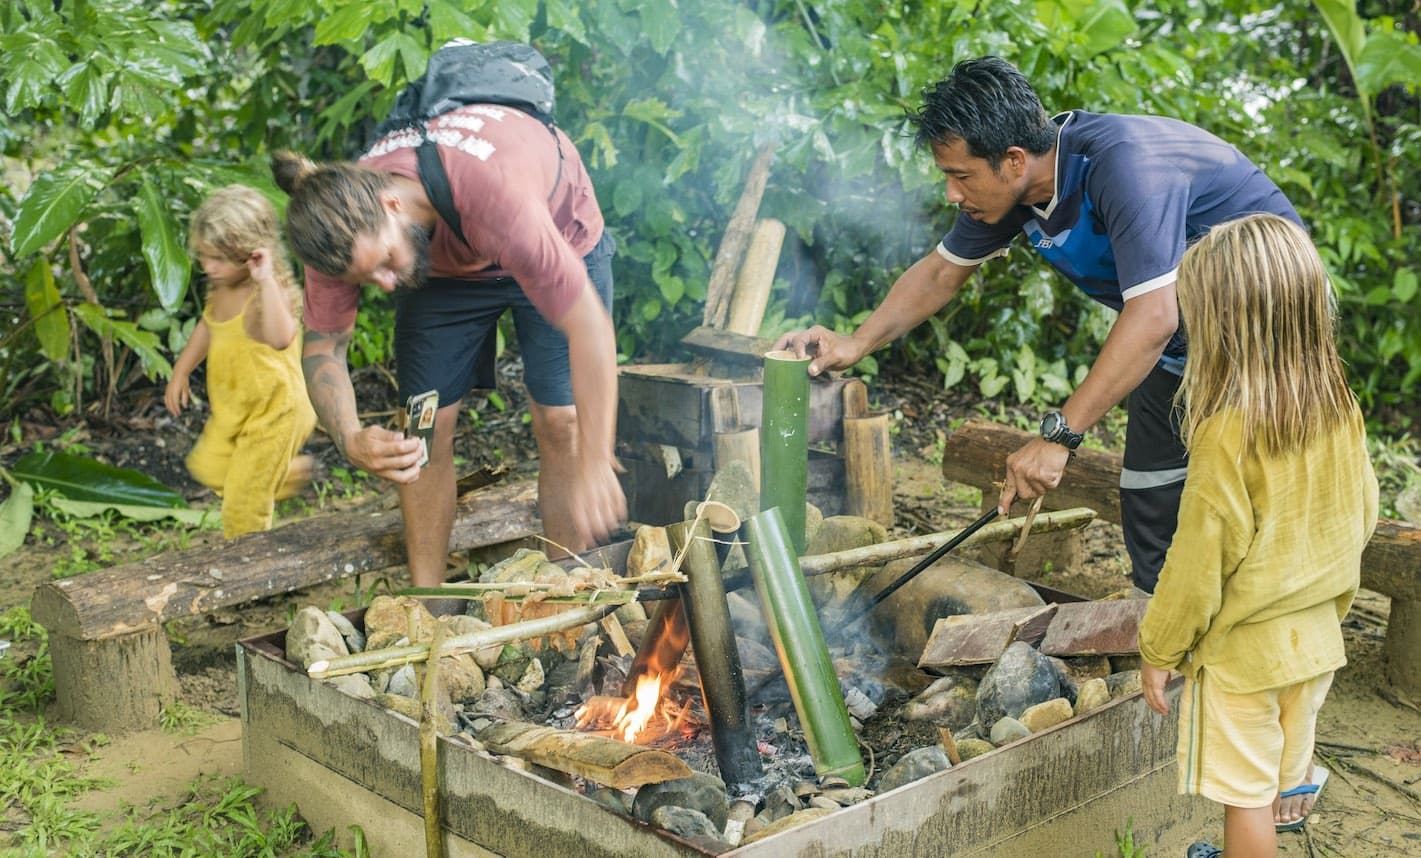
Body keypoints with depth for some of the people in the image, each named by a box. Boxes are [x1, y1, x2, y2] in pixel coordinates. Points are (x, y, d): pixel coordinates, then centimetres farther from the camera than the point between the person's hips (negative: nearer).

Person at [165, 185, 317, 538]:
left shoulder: (271, 292, -31)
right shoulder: (220, 288, -6)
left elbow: (280, 338, -54)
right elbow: (208, 326, 17)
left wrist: (266, 279, -55)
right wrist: (181, 372, 16)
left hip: (272, 411, -8)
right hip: (232, 409, 8)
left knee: (244, 503, 5)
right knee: (207, 466, 26)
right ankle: (291, 471, 40)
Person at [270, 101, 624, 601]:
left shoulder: (491, 199, -46)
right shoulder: (344, 227, -30)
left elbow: (588, 327, -44)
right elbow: (322, 349, -17)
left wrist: (595, 466, -50)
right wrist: (350, 440, -38)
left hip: (560, 236, -3)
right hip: (443, 259, 4)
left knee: (560, 424, -11)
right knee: (426, 427, -5)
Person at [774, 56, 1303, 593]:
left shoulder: (1124, 165, -35)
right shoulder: (1009, 187, -9)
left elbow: (1153, 319, -41)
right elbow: (942, 271, 7)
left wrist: (1059, 435, -42)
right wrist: (857, 343, -5)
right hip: (1183, 342, 8)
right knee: (1148, 505, 8)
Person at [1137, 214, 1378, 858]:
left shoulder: (1228, 432, -26)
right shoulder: (1339, 410, -6)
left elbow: (1199, 564, -20)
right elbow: (1361, 518, 7)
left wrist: (1158, 651, -7)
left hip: (1241, 649, -7)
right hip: (1317, 637, 7)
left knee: (1246, 794, 8)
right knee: (1288, 774, 23)